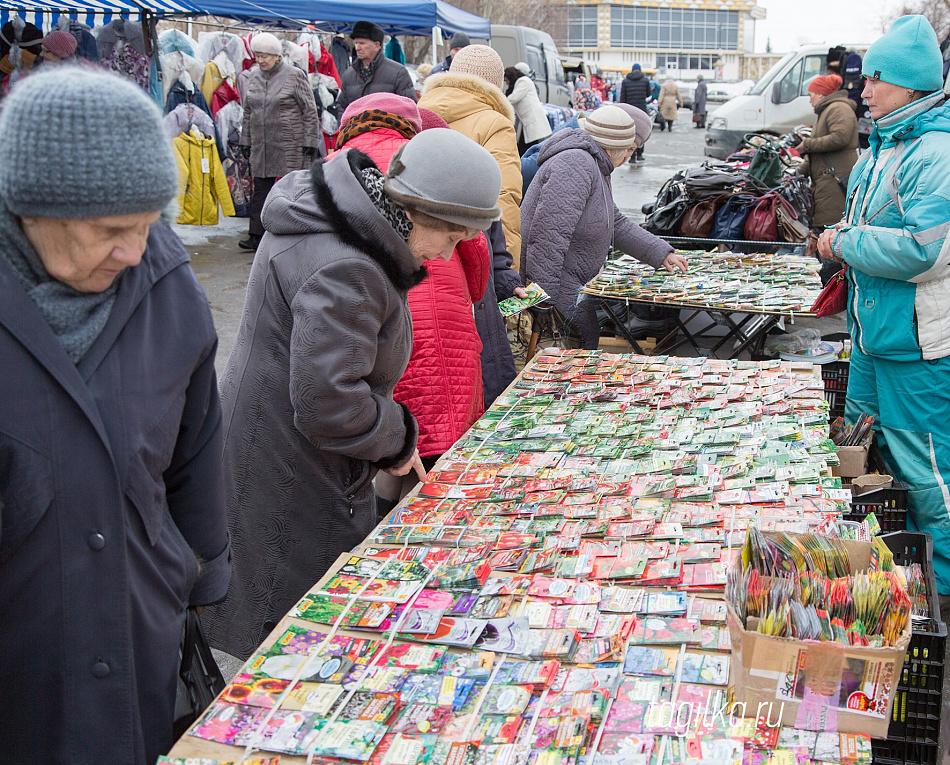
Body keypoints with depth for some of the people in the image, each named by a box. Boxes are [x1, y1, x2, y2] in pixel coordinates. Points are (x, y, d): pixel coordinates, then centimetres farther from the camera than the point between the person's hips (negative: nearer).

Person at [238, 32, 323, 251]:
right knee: (261, 189, 5)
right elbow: (248, 112, 19)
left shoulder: (294, 75, -5)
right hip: (261, 146, 5)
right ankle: (256, 235, 8)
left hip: (290, 145, -5)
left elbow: (310, 112, -4)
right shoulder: (253, 76, 11)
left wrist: (310, 142, -8)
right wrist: (246, 141, 17)